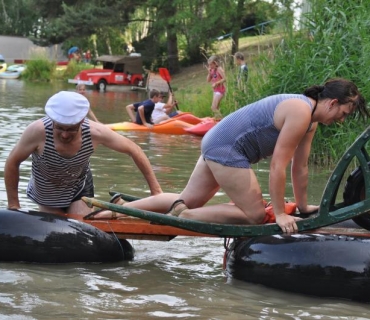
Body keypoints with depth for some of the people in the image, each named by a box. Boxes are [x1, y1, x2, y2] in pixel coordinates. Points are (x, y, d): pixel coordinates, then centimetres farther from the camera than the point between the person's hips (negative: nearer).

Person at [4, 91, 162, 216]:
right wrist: (13, 204, -15)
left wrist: (155, 189, -13)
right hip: (45, 197, 0)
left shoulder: (96, 133, -31)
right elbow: (12, 163, -21)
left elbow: (134, 150, -16)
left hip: (79, 191, 1)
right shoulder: (38, 131, -37)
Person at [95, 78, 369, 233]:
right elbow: (278, 165, -22)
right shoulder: (301, 113, -20)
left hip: (216, 144, 10)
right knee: (255, 214, -7)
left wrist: (303, 205, 24)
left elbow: (300, 166, 18)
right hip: (227, 150, -10)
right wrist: (279, 213, -18)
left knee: (189, 200, 15)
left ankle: (122, 207, 13)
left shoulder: (311, 120, 10)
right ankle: (184, 216, -11)